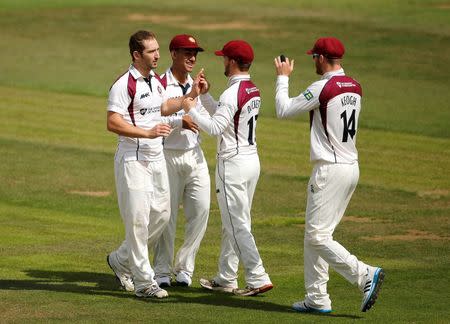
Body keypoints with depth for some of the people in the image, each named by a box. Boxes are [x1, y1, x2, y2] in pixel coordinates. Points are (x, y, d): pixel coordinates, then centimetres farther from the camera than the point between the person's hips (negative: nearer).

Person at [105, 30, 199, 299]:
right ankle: (144, 282, -2)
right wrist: (148, 132, -27)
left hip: (156, 158, 8)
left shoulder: (156, 81, 11)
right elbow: (113, 123, -21)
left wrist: (191, 96, 20)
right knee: (138, 219, -6)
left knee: (161, 215, 11)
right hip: (133, 160, -8)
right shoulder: (125, 84, -15)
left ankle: (121, 261, 27)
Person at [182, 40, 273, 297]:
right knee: (233, 224, 16)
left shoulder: (233, 93, -19)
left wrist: (191, 109, -13)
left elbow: (215, 127, -25)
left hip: (233, 164, -9)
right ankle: (226, 279, 22)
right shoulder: (254, 91, 12)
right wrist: (205, 95, 19)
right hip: (252, 159, 9)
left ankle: (258, 279, -11)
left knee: (238, 225, -6)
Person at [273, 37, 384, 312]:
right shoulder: (355, 88, 9)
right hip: (352, 167, 9)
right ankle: (317, 299, 15)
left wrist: (283, 78, 5)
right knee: (314, 235, 14)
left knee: (317, 235, -7)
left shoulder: (323, 88, -15)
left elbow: (284, 110, -9)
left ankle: (365, 275, -18)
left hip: (330, 170, -9)